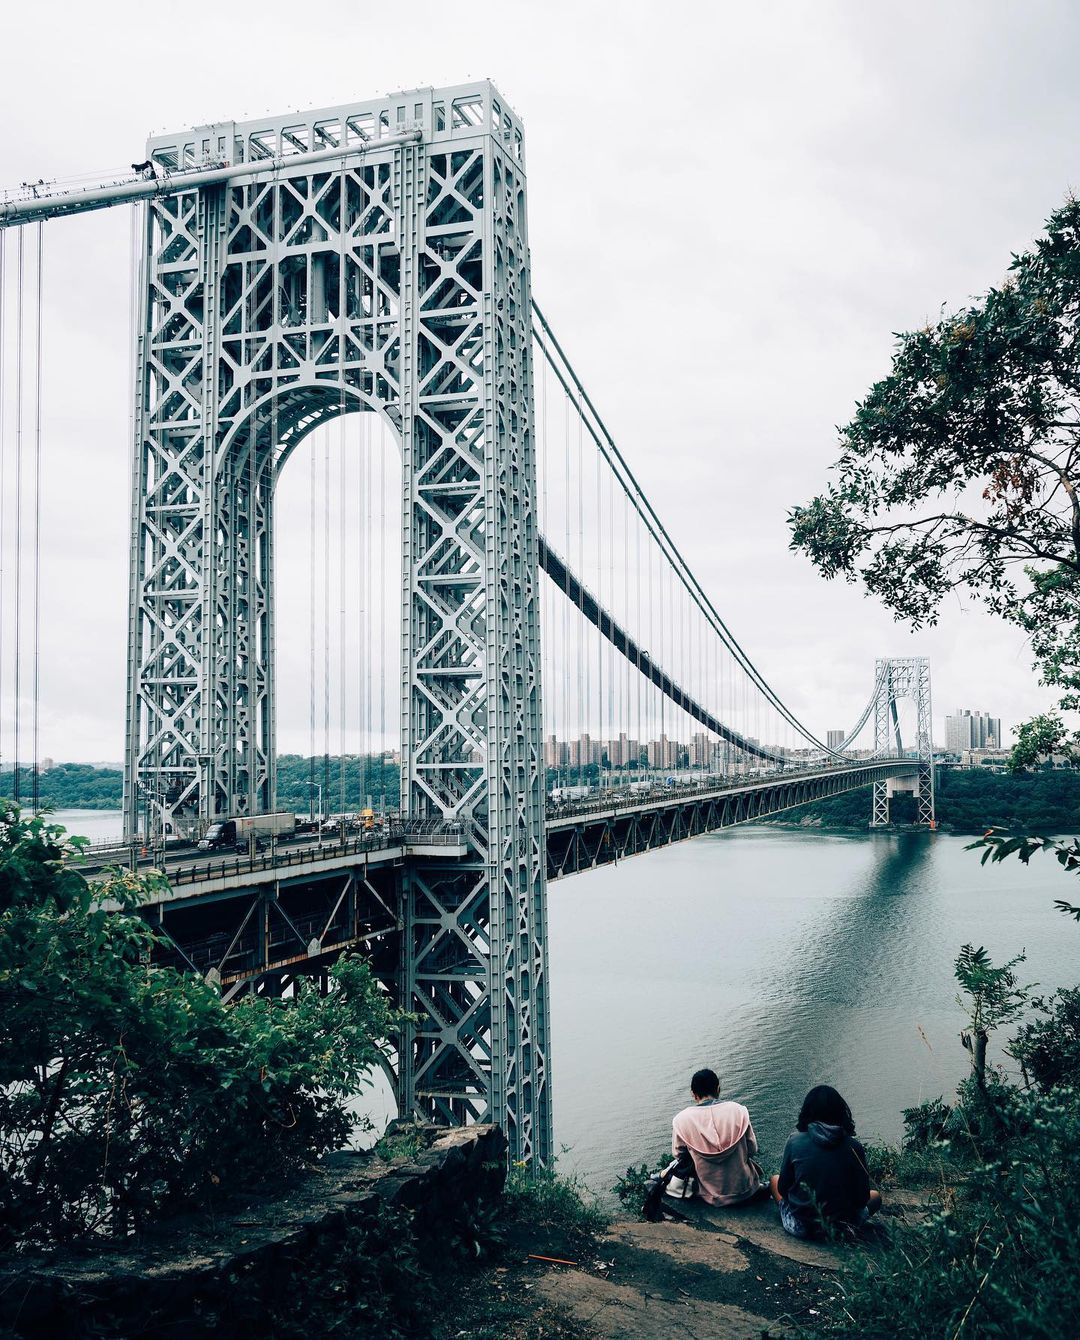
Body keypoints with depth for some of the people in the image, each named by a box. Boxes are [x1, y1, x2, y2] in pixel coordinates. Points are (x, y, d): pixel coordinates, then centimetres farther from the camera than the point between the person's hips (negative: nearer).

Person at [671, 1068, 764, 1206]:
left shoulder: (681, 1120, -18)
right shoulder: (738, 1110, -18)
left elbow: (678, 1155, -2)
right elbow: (752, 1150, -6)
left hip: (710, 1196, 0)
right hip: (743, 1191, 0)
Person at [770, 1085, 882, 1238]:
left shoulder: (795, 1142, -10)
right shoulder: (854, 1148, -10)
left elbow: (783, 1189, 0)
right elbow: (862, 1198, -2)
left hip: (800, 1228, 0)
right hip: (841, 1229, 0)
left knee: (774, 1179, 28)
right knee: (875, 1196, 28)